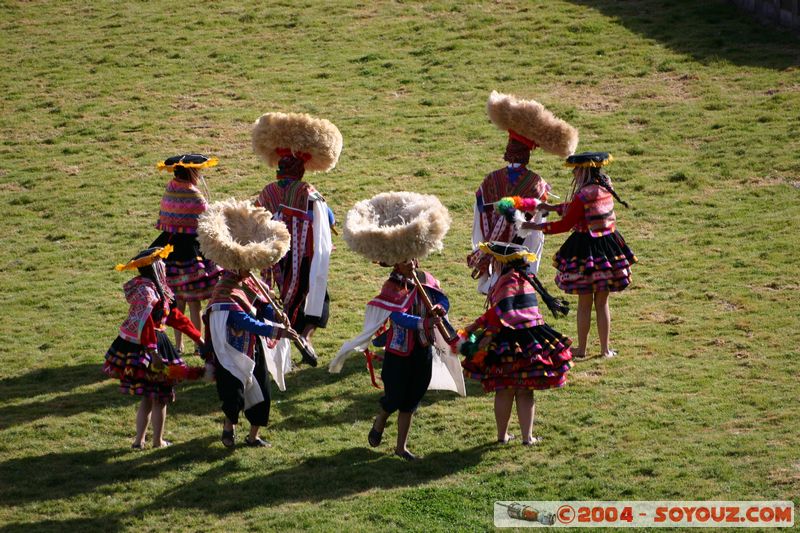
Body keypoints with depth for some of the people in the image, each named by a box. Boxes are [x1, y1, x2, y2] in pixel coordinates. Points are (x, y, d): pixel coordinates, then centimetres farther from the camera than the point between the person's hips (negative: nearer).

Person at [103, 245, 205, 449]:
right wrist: (153, 352, -33)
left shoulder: (156, 289, 14)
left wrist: (198, 338, 22)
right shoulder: (147, 290, -18)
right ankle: (158, 441, 14)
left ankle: (139, 440, 20)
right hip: (143, 348, -10)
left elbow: (173, 315, 20)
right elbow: (143, 322, -29)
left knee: (148, 397, 16)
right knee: (159, 397, 3)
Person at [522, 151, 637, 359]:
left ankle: (581, 349, 14)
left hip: (586, 250, -6)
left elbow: (565, 224, -13)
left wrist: (536, 226, -4)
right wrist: (552, 207, 20)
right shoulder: (606, 188, 4)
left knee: (584, 303, 5)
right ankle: (605, 349, 15)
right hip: (608, 247, 6)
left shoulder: (583, 196, -18)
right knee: (602, 302, 12)